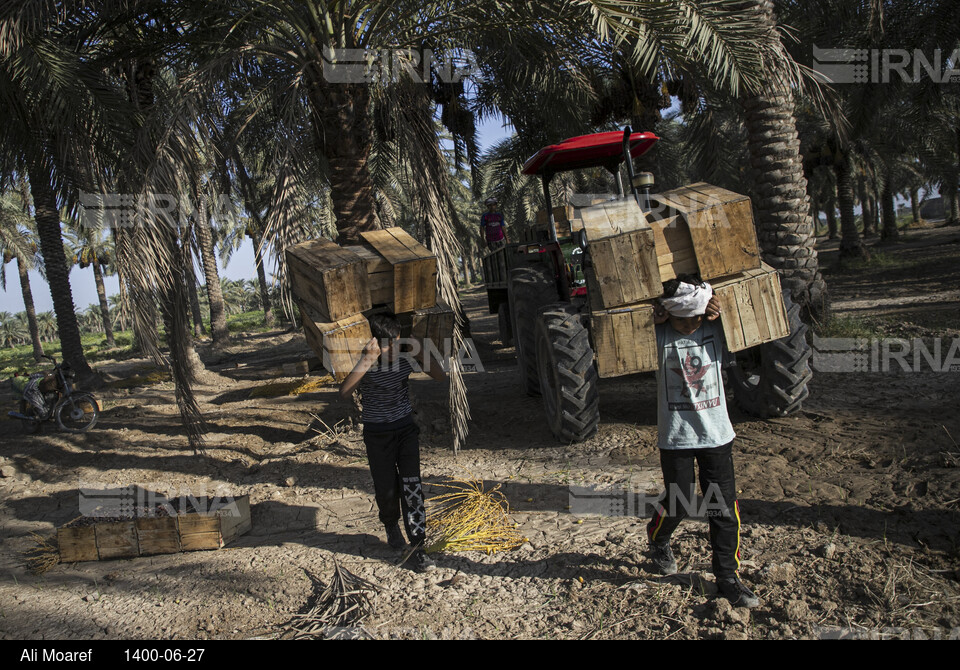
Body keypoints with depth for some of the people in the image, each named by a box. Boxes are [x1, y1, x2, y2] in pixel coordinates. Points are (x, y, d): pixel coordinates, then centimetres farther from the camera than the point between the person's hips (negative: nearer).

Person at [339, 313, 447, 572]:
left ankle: (418, 548, 2)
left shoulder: (407, 357, -10)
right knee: (386, 489, 7)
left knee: (411, 487, -6)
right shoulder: (367, 366, -20)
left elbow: (441, 377, -6)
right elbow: (344, 392, -37)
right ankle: (391, 527, 40)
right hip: (377, 434, -2)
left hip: (406, 428, 2)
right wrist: (366, 360, -47)